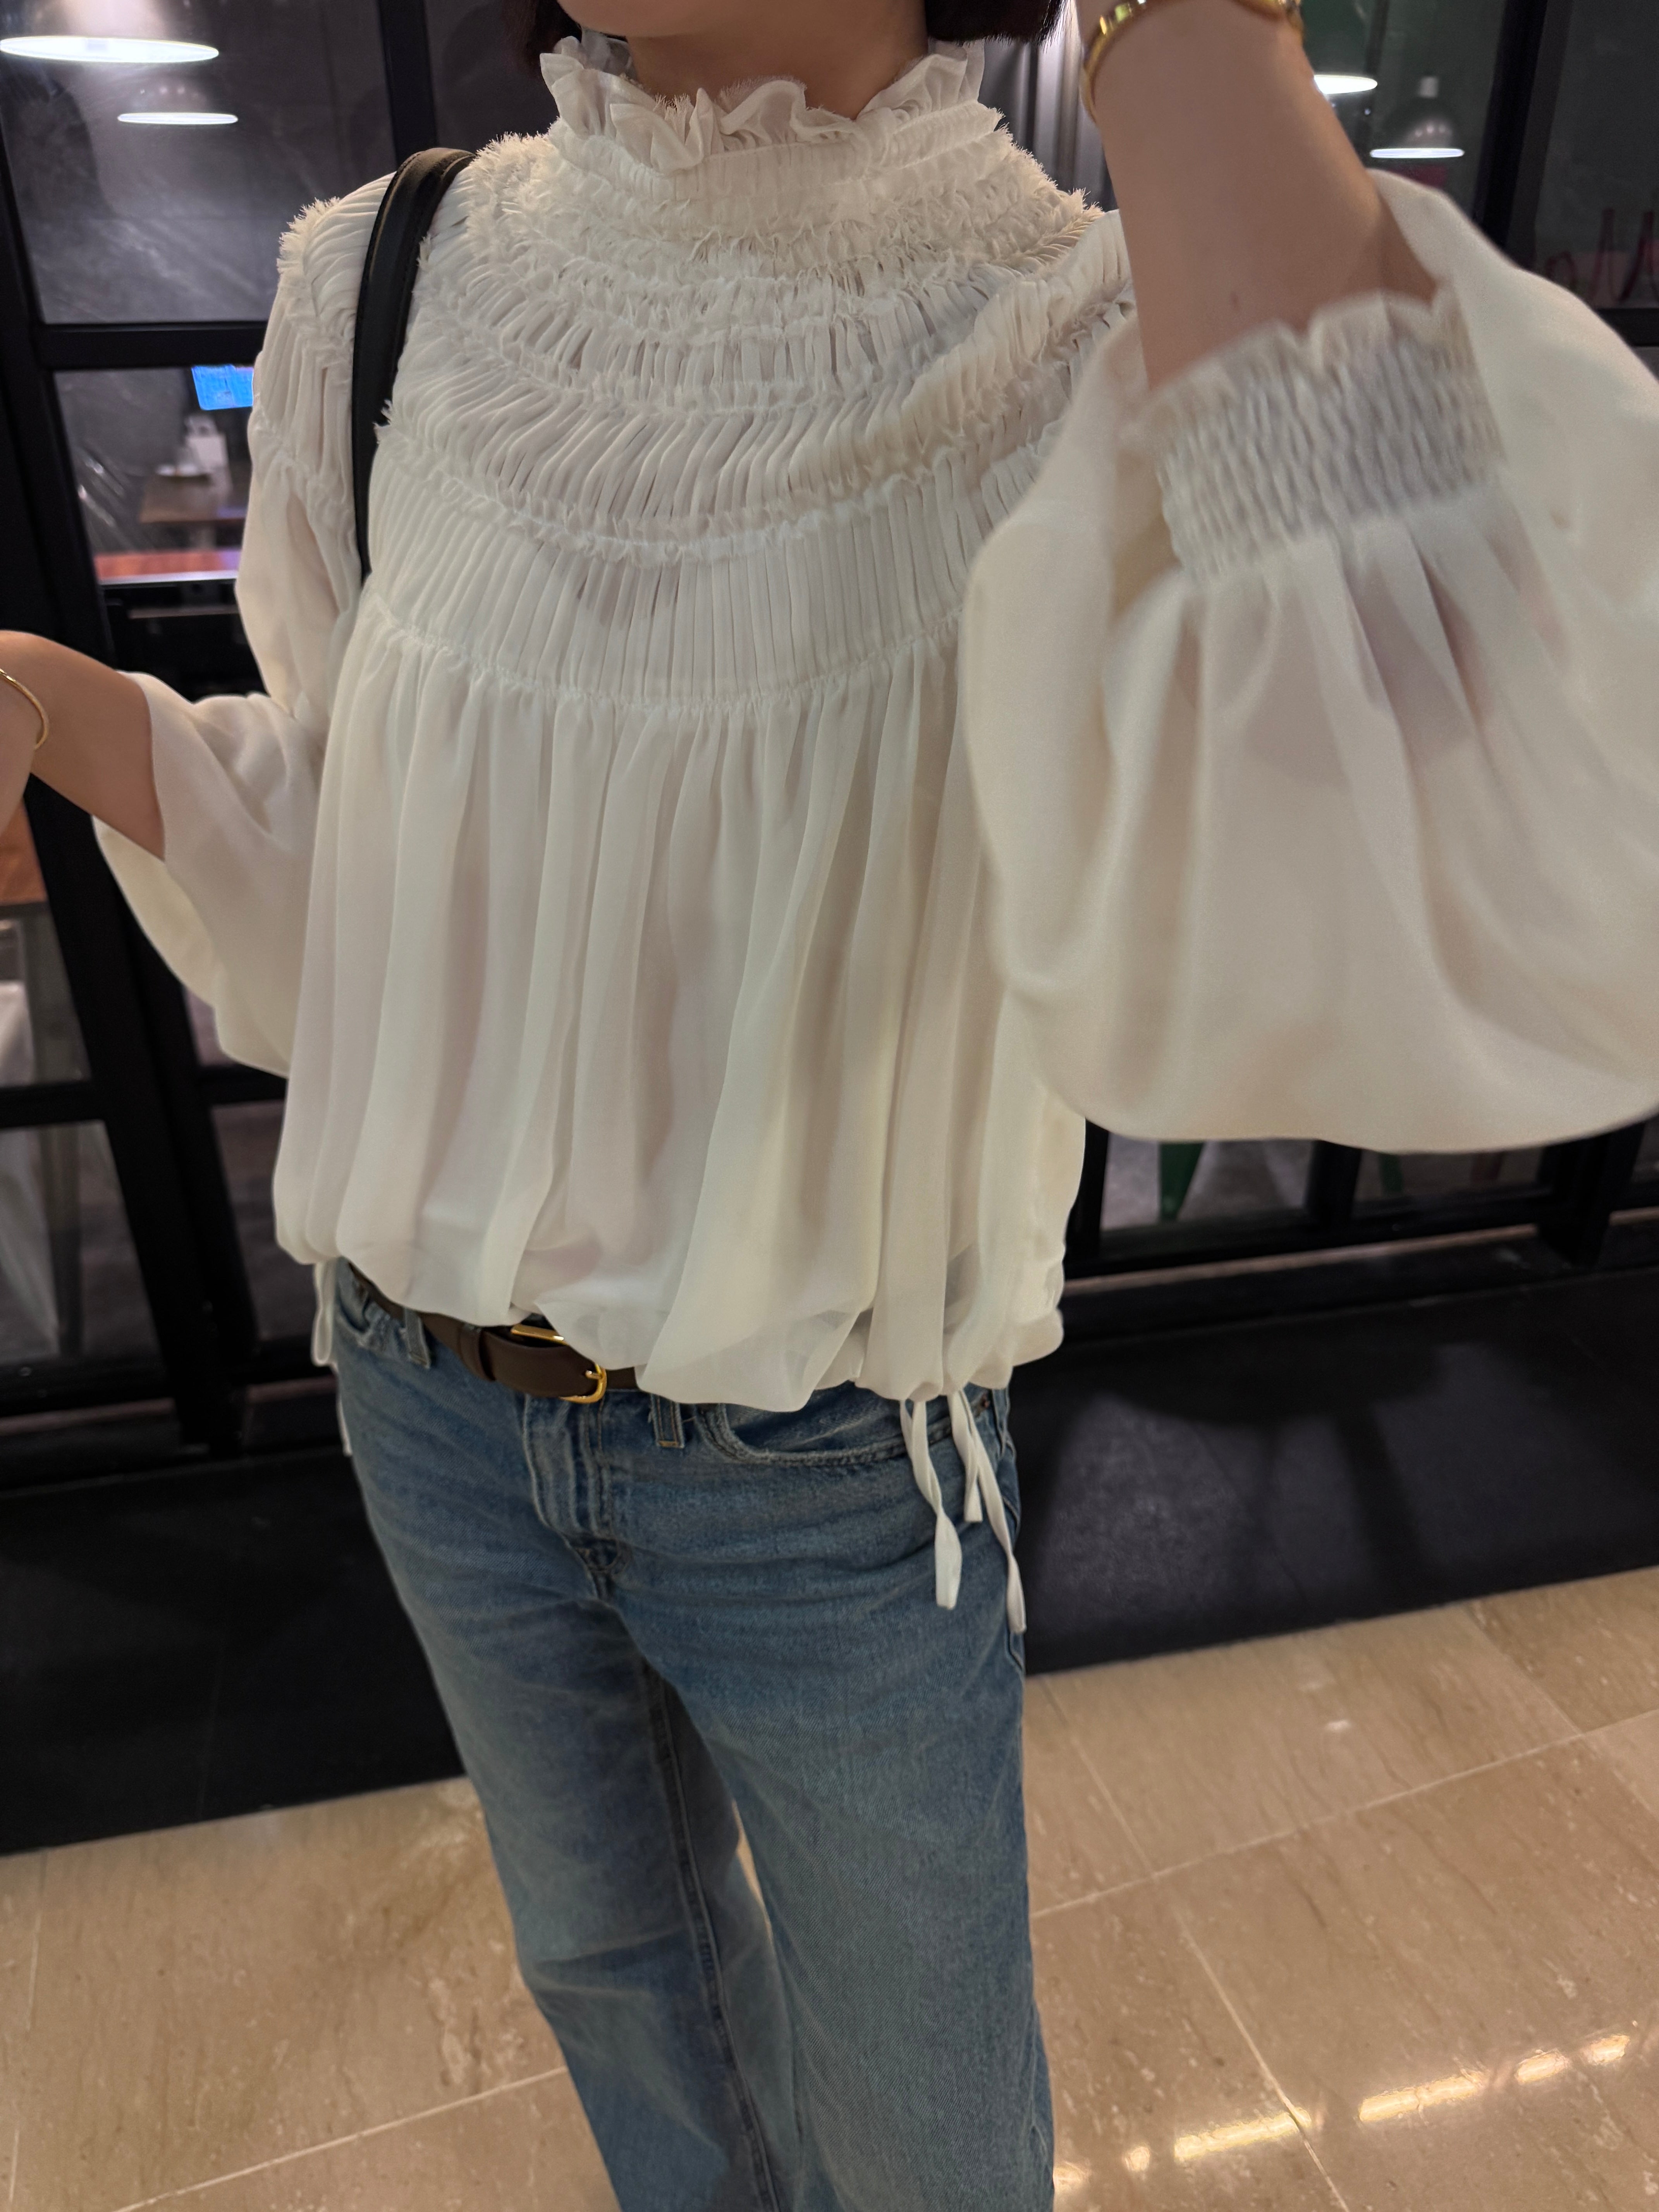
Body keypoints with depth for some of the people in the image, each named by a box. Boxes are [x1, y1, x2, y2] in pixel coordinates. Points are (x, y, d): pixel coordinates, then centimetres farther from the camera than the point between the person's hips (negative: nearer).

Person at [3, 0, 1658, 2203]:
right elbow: (368, 856, 5)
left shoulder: (1096, 350, -21)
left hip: (833, 1473, -4)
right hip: (435, 1398, 5)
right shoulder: (392, 292, -6)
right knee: (609, 1945, 31)